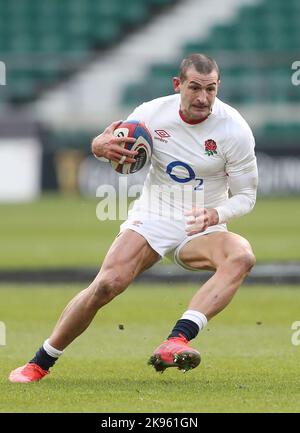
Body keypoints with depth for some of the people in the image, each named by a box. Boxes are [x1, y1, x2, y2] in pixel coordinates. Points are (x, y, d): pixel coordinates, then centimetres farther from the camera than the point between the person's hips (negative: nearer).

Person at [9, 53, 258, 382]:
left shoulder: (235, 129, -13)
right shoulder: (152, 113, -8)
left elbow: (246, 195, -5)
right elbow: (101, 145, 9)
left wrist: (215, 214, -26)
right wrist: (102, 145, -18)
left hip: (201, 228, 0)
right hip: (151, 217, 1)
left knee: (242, 256, -33)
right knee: (107, 284, -22)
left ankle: (176, 341, -48)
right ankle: (39, 364, -5)